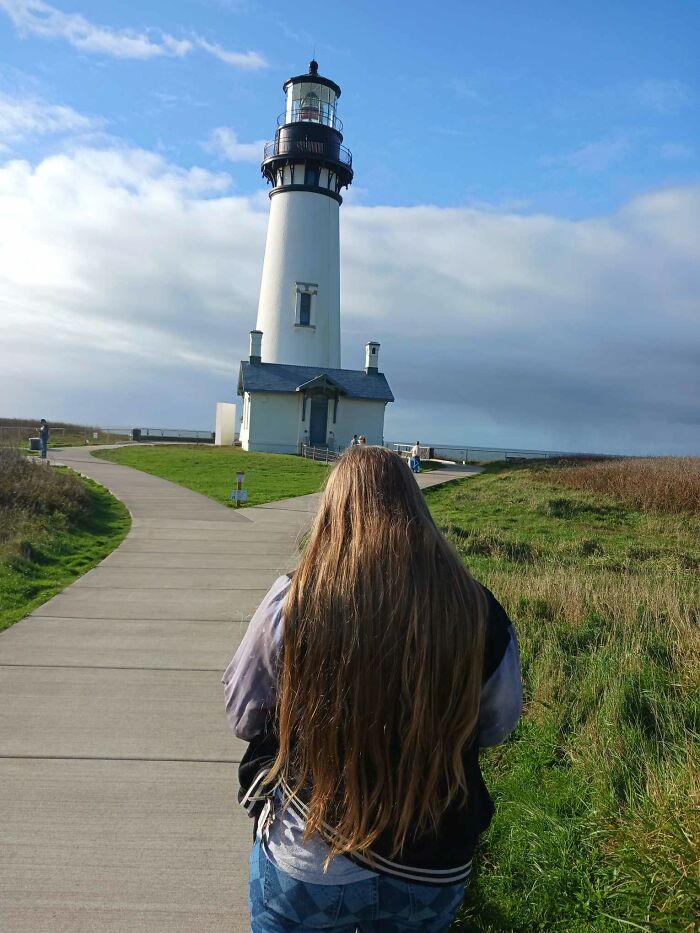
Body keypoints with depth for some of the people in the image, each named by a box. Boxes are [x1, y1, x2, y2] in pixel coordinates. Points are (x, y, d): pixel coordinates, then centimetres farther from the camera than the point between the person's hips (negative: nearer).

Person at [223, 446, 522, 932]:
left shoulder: (293, 599, -21)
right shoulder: (478, 612, -17)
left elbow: (244, 714, -5)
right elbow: (496, 727, 1)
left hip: (305, 868, -1)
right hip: (434, 874, 2)